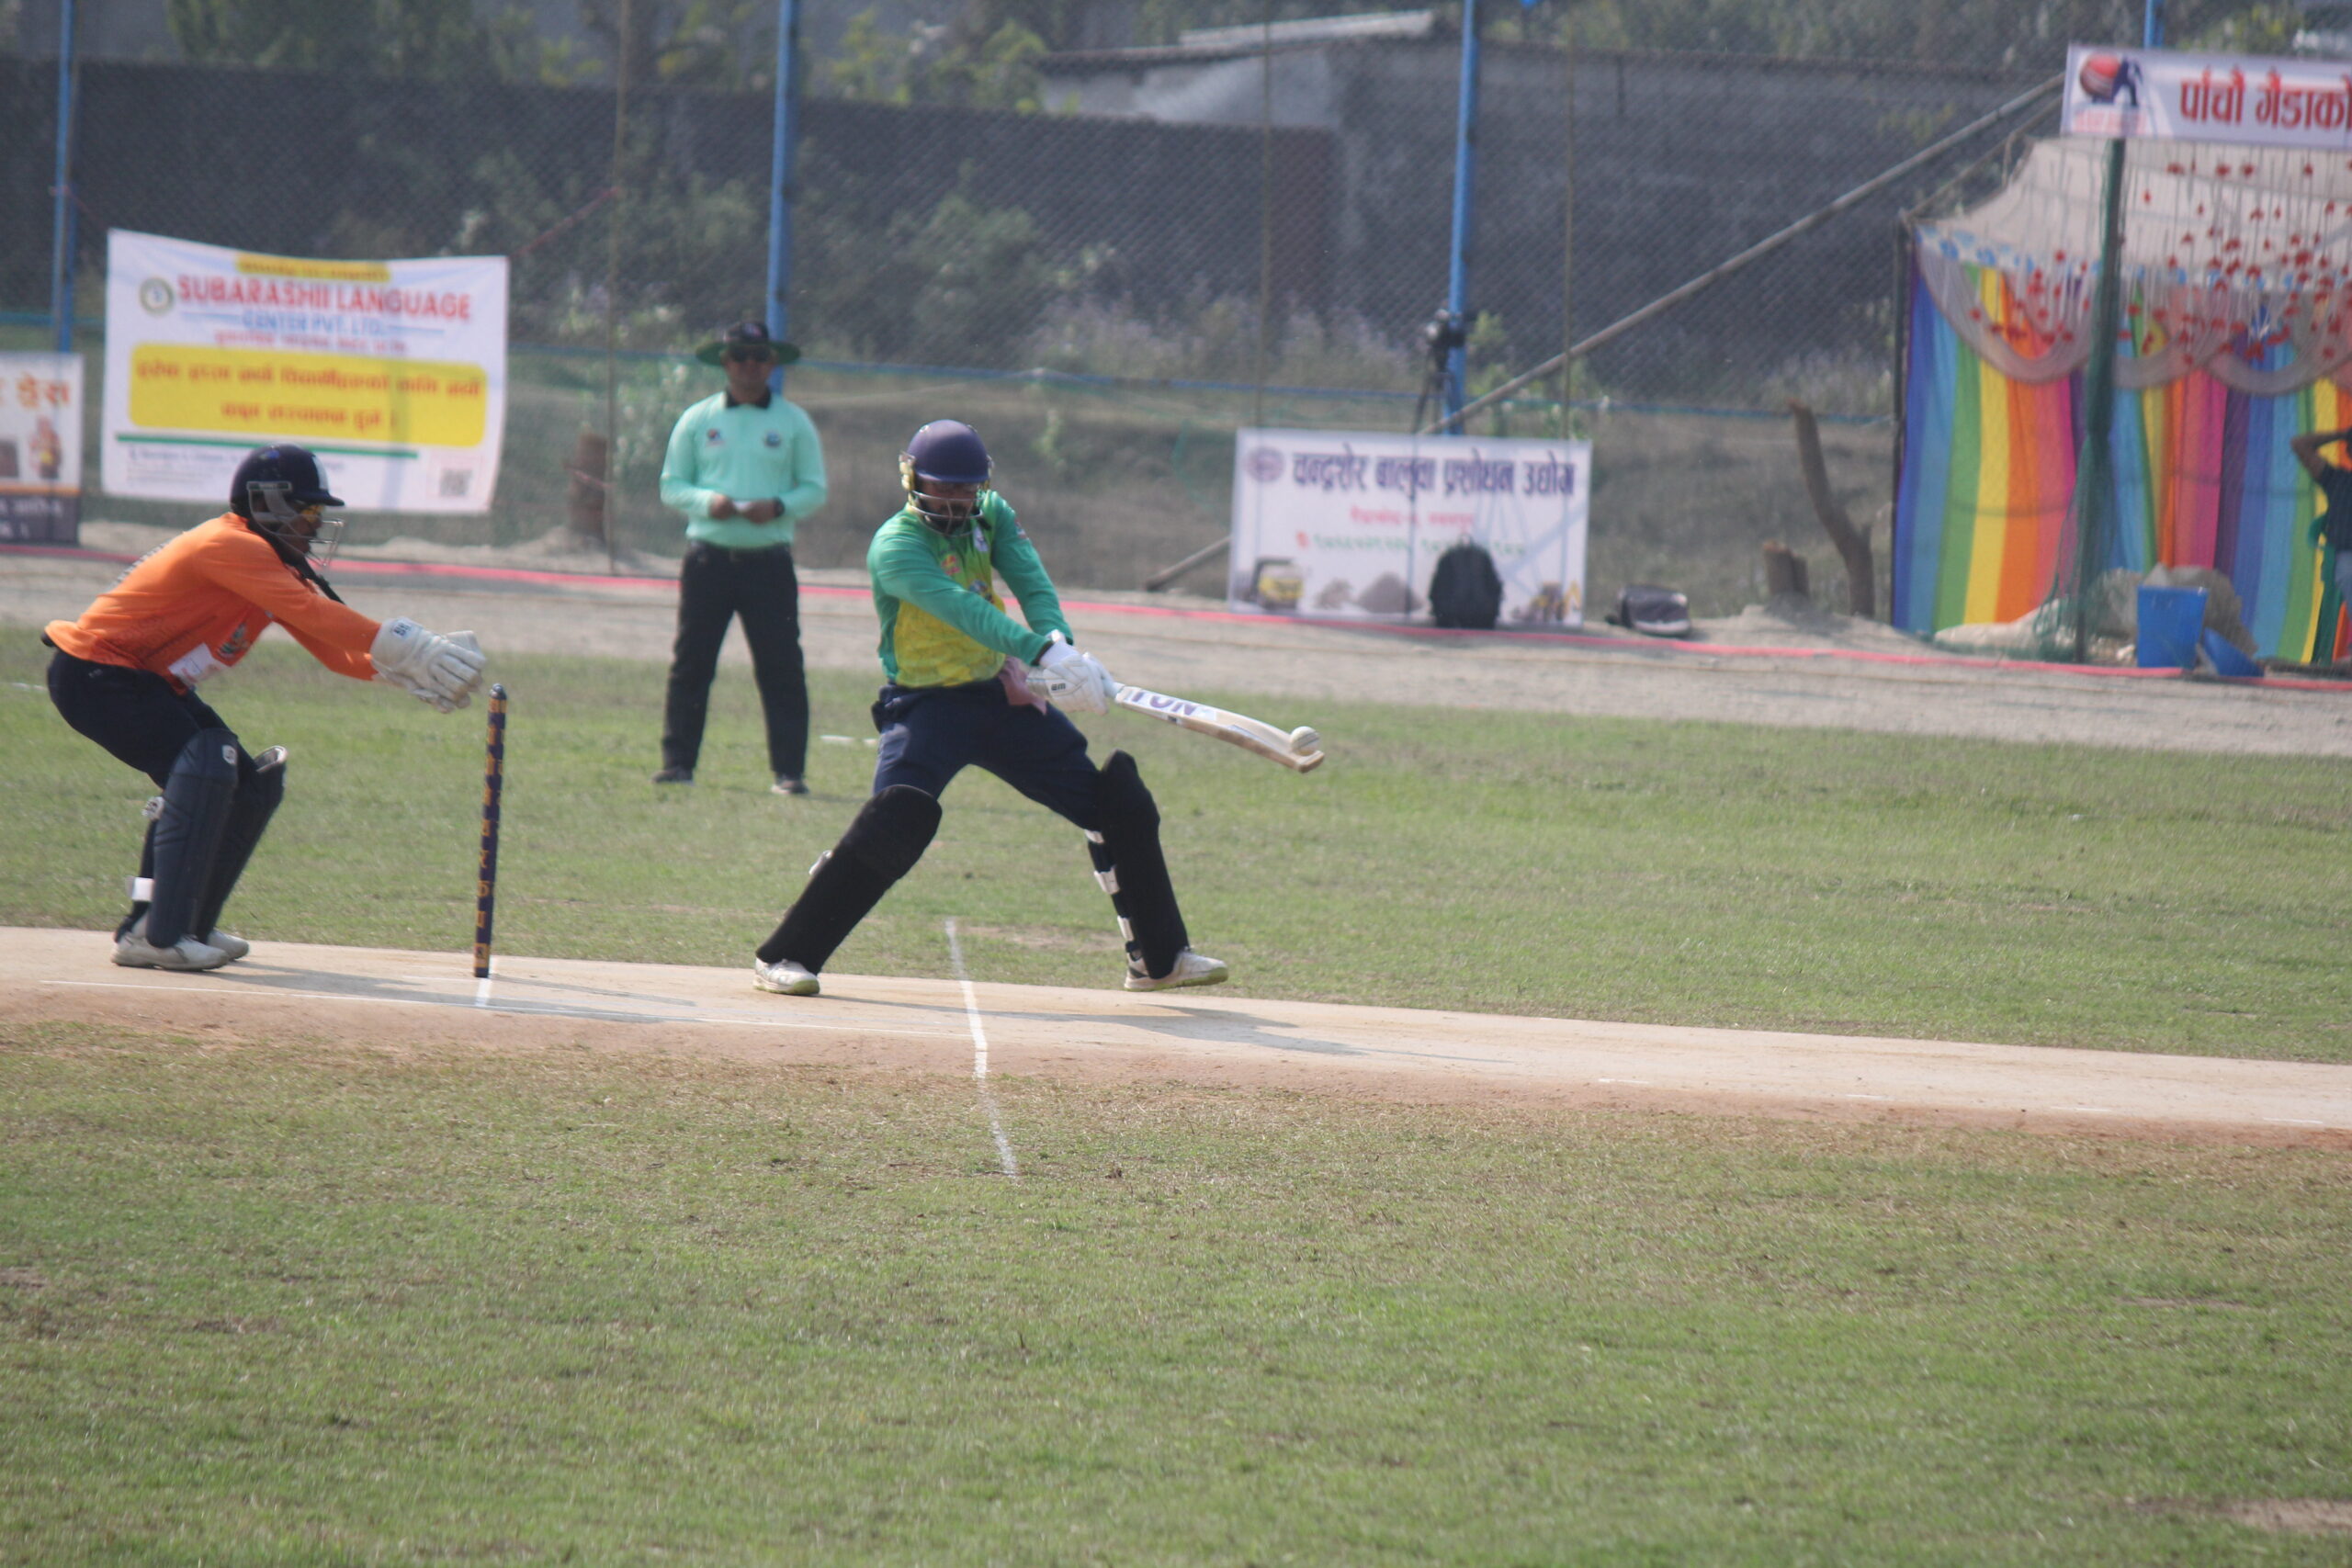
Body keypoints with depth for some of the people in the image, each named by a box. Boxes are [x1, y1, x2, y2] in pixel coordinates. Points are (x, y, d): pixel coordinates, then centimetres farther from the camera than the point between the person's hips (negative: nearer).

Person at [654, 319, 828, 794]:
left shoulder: (793, 423, 7)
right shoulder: (697, 420, 9)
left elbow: (815, 489, 7)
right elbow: (671, 486, 9)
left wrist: (779, 506, -13)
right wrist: (707, 501, -11)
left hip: (769, 561, -1)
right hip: (708, 557, 1)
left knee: (781, 667, -5)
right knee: (690, 664, -1)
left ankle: (789, 770, -3)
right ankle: (677, 764, 6)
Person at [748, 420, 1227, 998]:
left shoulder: (990, 516, 2)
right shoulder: (897, 545, -20)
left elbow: (1029, 581, -14)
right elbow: (958, 606, -36)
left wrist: (1055, 642, -36)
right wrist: (1039, 653, -50)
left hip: (1000, 696, 7)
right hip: (926, 704, -7)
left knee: (1119, 802, 5)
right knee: (900, 817, -28)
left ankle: (1158, 957, 19)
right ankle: (783, 957, -19)